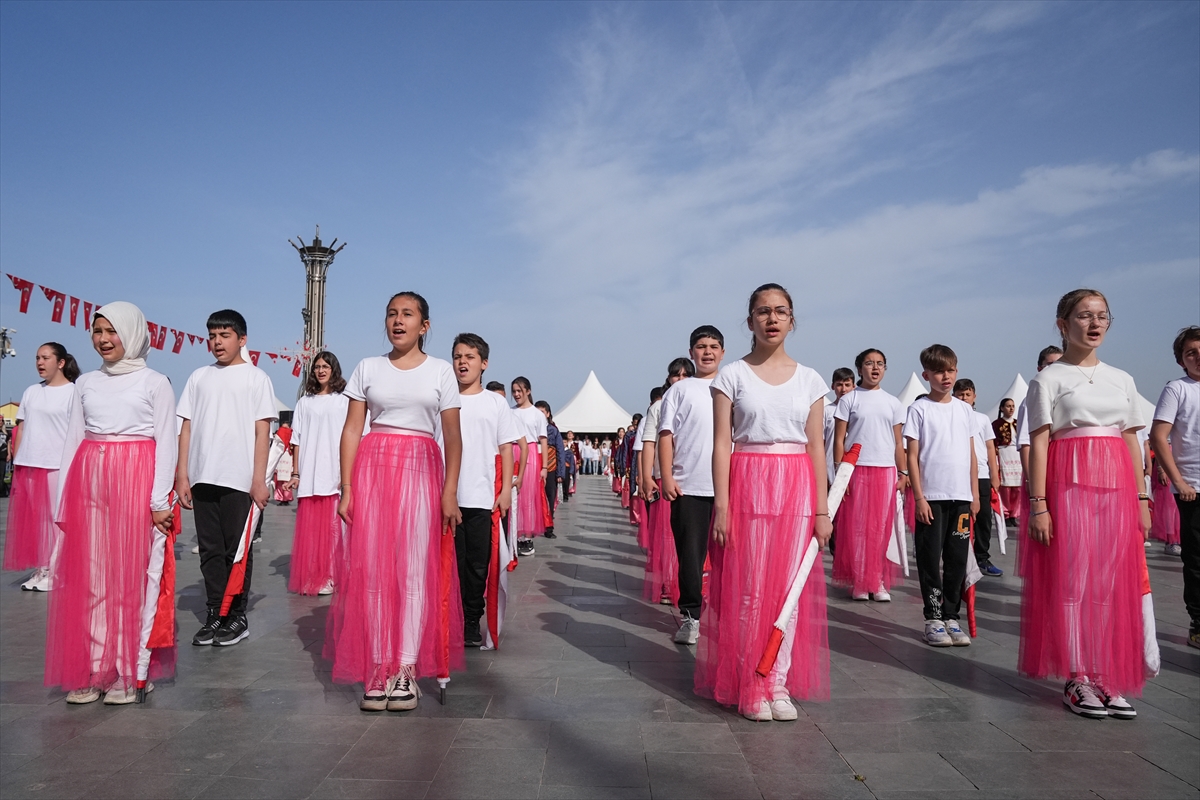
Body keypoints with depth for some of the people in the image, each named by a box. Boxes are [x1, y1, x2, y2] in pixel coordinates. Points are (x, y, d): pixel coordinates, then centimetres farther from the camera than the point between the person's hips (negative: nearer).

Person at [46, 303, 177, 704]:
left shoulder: (155, 383, 1)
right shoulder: (86, 384, 13)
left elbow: (166, 445, -2)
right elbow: (71, 442, 12)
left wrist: (160, 501, -10)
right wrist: (63, 503, 5)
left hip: (137, 484, -4)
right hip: (89, 485, 4)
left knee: (134, 576, 0)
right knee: (88, 578, 5)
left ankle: (130, 673, 8)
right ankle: (92, 670, 14)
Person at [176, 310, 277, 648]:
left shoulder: (256, 378, 2)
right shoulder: (199, 377, 12)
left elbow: (262, 431, -2)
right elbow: (187, 428, 11)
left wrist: (259, 479, -8)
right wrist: (182, 475, 4)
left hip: (239, 479, -4)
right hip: (203, 477, 4)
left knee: (237, 550, 3)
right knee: (210, 550, 9)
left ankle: (237, 617, 13)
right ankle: (214, 615, 19)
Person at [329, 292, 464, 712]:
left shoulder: (440, 371, 5)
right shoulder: (367, 368, 8)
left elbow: (453, 436, 2)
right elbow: (352, 430, 5)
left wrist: (450, 492, -6)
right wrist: (346, 488, -3)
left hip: (421, 472, -1)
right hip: (373, 469, 1)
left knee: (415, 568, -2)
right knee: (372, 568, 0)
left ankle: (407, 669, 5)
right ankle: (378, 668, 8)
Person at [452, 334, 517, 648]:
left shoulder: (496, 403, 7)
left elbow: (506, 449, 6)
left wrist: (506, 490, -1)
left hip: (483, 499, 0)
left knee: (478, 565, 6)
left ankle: (472, 623, 19)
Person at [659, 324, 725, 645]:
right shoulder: (679, 390, 7)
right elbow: (666, 436, 3)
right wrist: (667, 477, -6)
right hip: (688, 487, -1)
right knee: (690, 555, 2)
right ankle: (690, 616, 13)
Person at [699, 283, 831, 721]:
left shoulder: (809, 379, 8)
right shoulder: (732, 375, 1)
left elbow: (816, 446, 7)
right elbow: (721, 443, -4)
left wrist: (822, 509, 3)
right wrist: (722, 505, -10)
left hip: (796, 489, 3)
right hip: (747, 486, -2)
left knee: (789, 586, 5)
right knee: (748, 586, 1)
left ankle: (779, 683, 18)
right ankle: (750, 685, 14)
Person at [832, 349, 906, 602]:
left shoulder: (893, 403, 11)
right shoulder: (849, 400, 2)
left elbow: (899, 443, 13)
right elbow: (839, 440, -1)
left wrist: (903, 473, 5)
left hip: (886, 471, 3)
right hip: (856, 470, -3)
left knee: (882, 528, 4)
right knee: (856, 526, 0)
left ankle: (879, 582, 14)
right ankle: (858, 582, 9)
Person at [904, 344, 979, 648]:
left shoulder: (964, 408, 11)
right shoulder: (920, 408, -2)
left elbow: (971, 454, 15)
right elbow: (912, 456, -4)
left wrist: (975, 494, 11)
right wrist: (919, 497, -9)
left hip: (961, 497, 4)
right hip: (931, 497, -4)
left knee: (957, 559, 8)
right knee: (930, 558, 1)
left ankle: (951, 617, 17)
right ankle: (933, 618, 10)